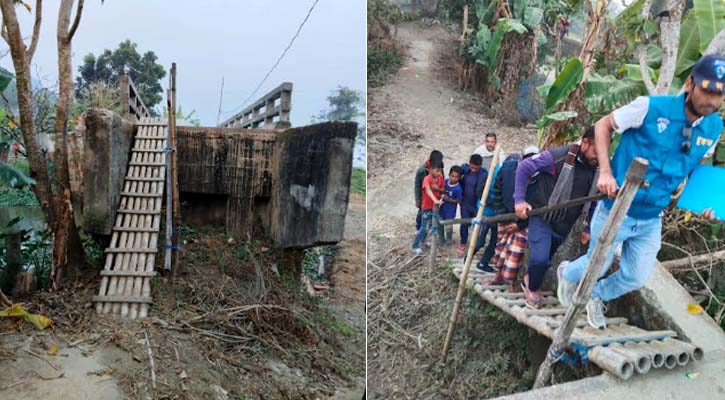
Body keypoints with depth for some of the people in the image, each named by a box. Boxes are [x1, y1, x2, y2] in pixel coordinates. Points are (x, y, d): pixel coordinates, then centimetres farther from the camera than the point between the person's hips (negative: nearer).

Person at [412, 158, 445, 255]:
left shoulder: (440, 177, -4)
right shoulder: (427, 179, -25)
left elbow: (443, 190, 8)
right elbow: (428, 190, -44)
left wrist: (438, 189, -16)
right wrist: (435, 200, -59)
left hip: (436, 206, 7)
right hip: (427, 207, -7)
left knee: (439, 224, 19)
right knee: (425, 228, -3)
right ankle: (415, 246, 12)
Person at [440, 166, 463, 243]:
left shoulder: (458, 189, -26)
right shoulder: (446, 181, -10)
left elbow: (459, 201, -19)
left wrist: (449, 200, -26)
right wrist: (442, 196, -7)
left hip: (451, 210, -6)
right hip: (443, 207, 6)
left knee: (448, 226, 11)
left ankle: (448, 240, 34)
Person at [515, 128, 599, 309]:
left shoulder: (599, 169, -5)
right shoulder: (559, 156, -21)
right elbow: (524, 168, -13)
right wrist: (519, 200, -16)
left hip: (564, 225, 5)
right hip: (542, 217, -5)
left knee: (545, 259, 15)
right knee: (540, 258, -16)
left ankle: (530, 280, 45)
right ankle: (533, 288, 14)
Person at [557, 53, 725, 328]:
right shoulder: (651, 107, -21)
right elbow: (603, 125, -10)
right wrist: (605, 171, -22)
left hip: (651, 221, 5)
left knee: (635, 279, 16)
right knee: (596, 266, 14)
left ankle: (596, 296, 47)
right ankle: (567, 274, 49)